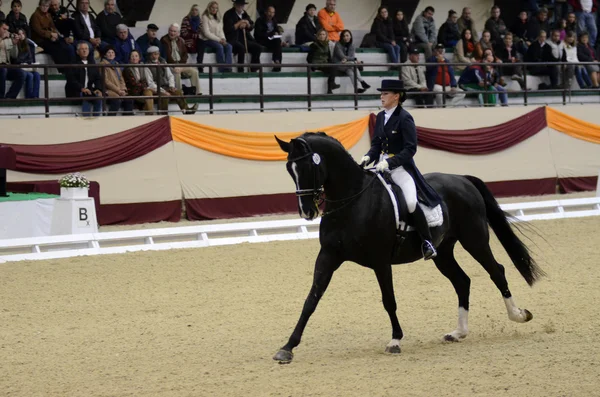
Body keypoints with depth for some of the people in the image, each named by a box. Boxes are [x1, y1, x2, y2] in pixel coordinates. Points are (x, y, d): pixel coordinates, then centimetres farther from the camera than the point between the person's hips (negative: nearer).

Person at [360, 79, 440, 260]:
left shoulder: (404, 118, -11)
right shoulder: (380, 117, 10)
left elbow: (410, 149, -16)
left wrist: (389, 162, -25)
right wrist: (368, 157, -5)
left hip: (401, 167, -8)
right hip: (382, 166, 8)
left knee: (411, 202, -26)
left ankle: (427, 242, -12)